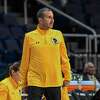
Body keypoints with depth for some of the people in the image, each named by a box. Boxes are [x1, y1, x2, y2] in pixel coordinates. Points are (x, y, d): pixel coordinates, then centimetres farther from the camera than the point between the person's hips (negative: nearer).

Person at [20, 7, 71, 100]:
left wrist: (67, 76, 6)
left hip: (55, 82, 2)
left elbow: (64, 58, 9)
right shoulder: (29, 36, 0)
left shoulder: (58, 34, 6)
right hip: (35, 82, -2)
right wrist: (24, 82, 4)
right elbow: (25, 61, 4)